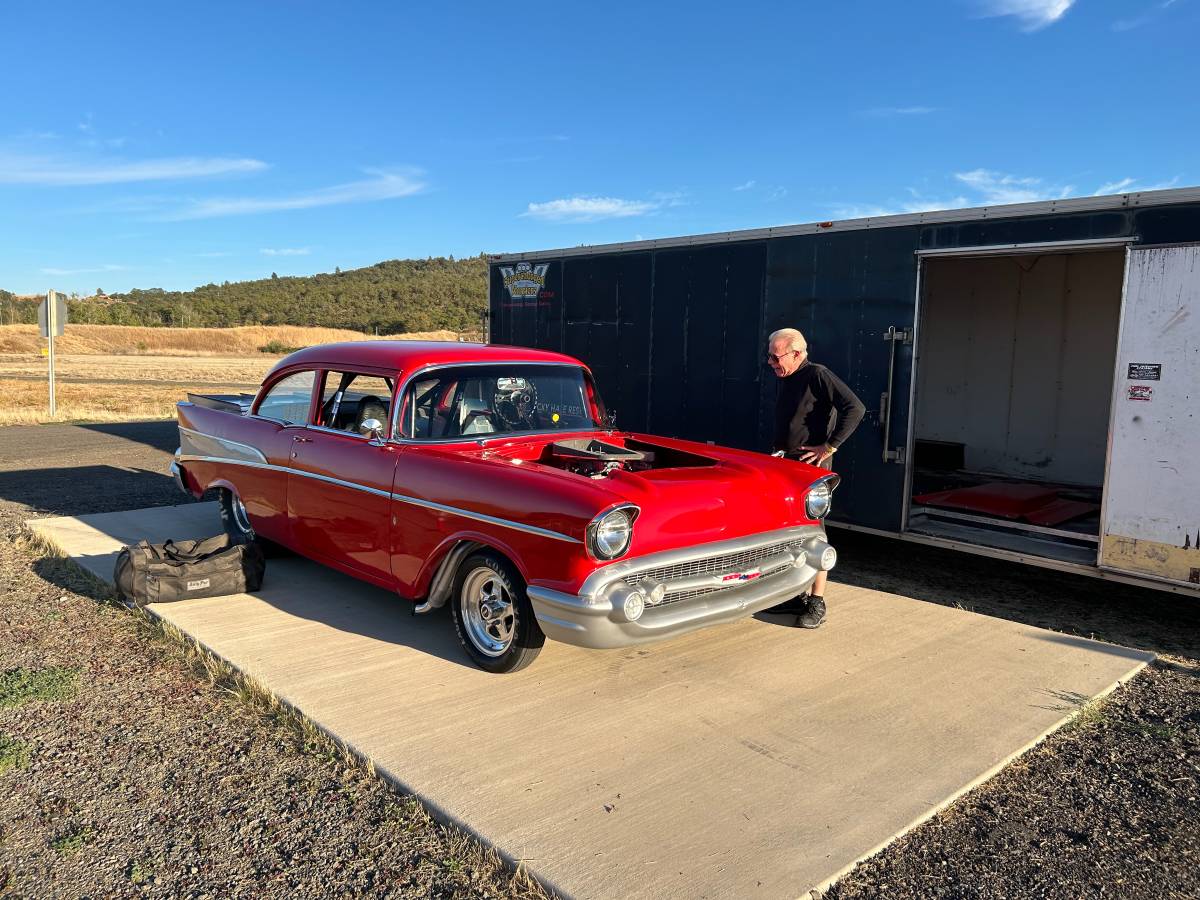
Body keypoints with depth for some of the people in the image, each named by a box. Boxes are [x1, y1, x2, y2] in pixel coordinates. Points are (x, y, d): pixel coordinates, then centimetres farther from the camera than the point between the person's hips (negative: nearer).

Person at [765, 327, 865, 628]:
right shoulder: (786, 380, 15)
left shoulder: (818, 375, -11)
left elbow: (855, 408, -20)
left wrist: (829, 446, -19)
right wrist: (777, 450, 14)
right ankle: (797, 595, 22)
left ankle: (817, 604, 2)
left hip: (811, 466, -9)